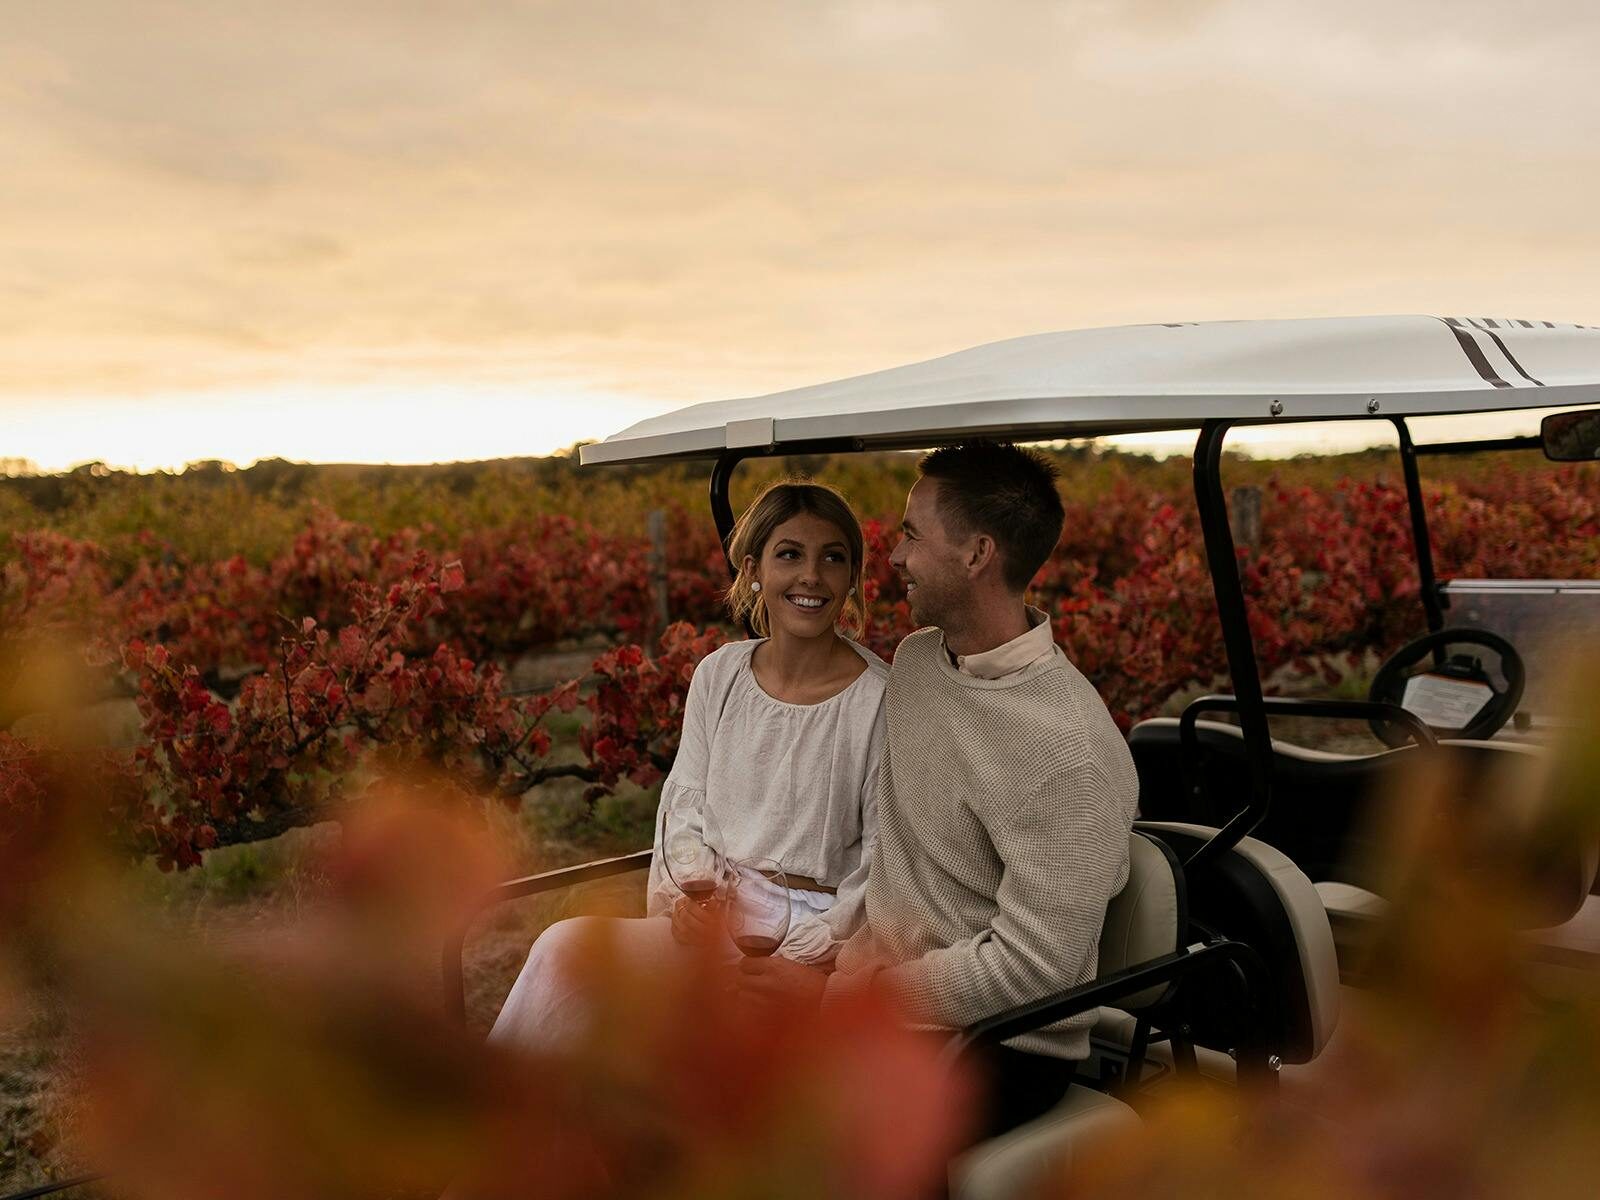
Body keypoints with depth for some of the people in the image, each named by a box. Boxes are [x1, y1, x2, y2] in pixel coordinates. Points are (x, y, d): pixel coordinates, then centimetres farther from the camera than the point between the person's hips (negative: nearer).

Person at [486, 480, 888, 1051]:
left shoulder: (881, 700, -7)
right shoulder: (719, 673, 8)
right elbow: (686, 803, 11)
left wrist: (806, 946, -15)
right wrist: (687, 891, -8)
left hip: (809, 924, -5)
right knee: (565, 946, -23)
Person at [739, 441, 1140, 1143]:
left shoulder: (1072, 753, -22)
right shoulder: (916, 658, 5)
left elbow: (1029, 967, -23)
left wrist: (829, 997, -19)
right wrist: (870, 944, 2)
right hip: (880, 989, 8)